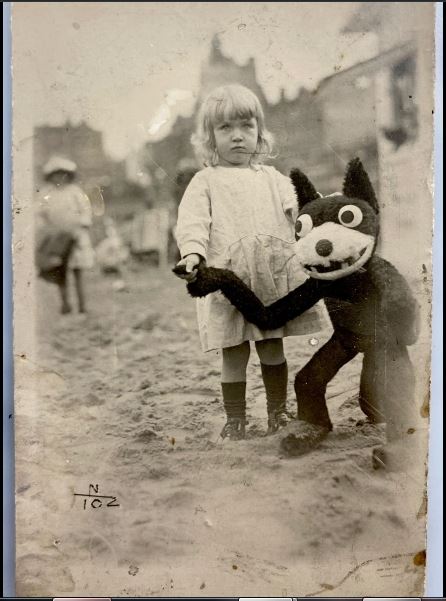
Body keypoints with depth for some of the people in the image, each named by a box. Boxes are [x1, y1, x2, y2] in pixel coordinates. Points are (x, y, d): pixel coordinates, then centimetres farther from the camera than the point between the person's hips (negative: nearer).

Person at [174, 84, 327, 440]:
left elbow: (299, 205, 14)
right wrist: (192, 252, -22)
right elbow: (192, 220, -4)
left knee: (273, 350, 10)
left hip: (275, 277, 3)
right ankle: (235, 421, 18)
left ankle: (279, 413, 26)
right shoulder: (206, 181, 7)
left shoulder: (272, 178, 18)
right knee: (234, 354, 4)